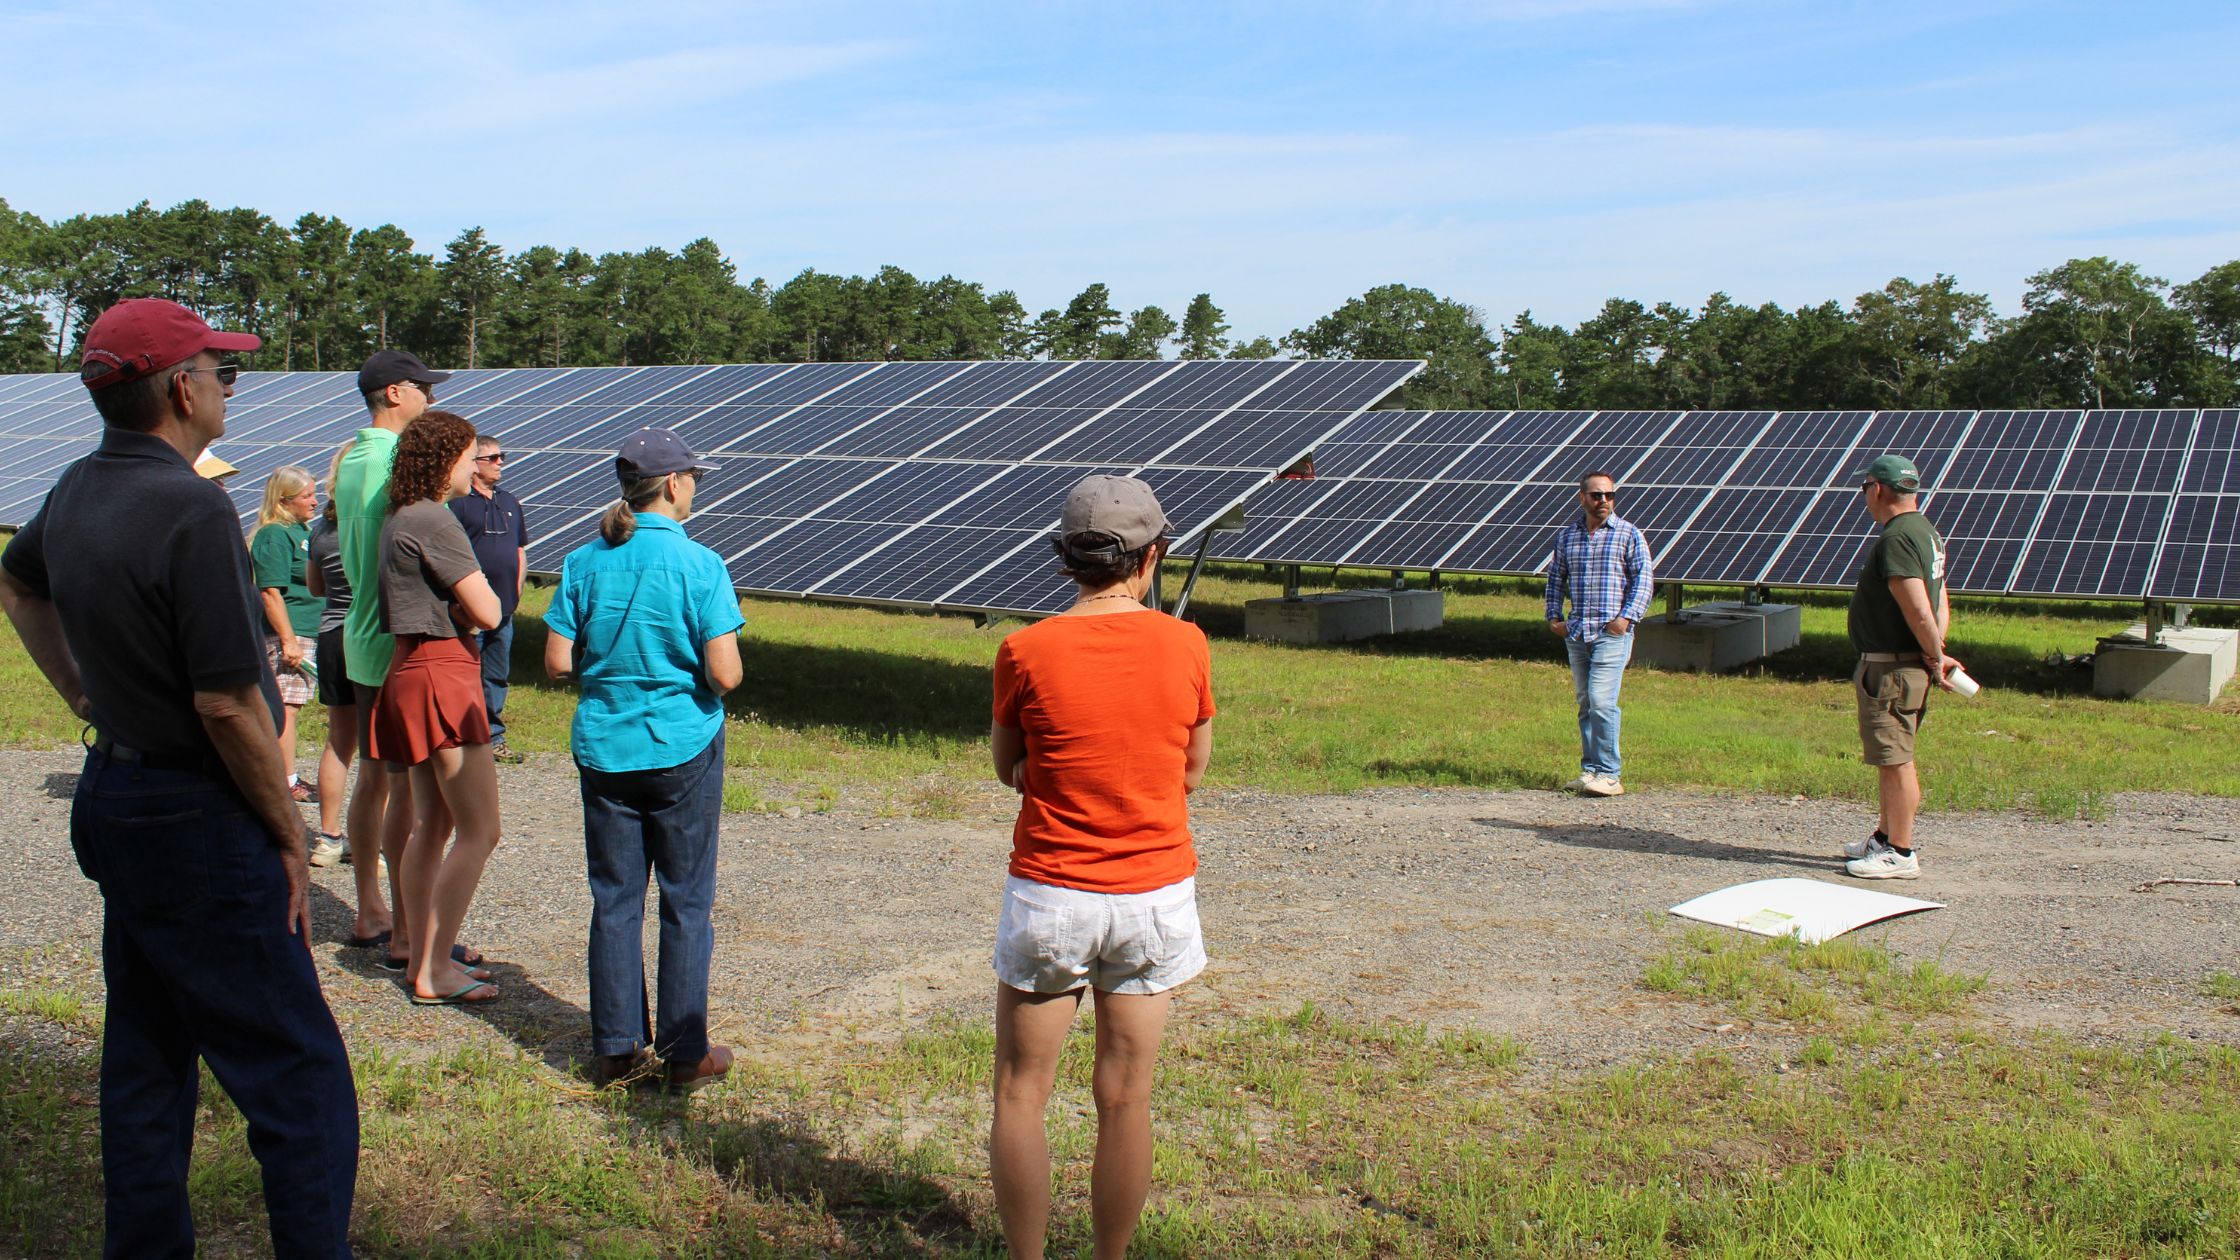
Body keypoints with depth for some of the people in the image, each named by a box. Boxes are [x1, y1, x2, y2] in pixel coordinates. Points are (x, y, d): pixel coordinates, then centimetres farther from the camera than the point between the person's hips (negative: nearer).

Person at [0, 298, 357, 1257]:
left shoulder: (77, 492, 7)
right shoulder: (191, 509, -21)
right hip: (199, 821, -9)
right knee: (299, 1078, -2)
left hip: (114, 798, 10)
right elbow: (227, 703, -22)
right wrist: (289, 835, -12)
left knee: (146, 1061, 19)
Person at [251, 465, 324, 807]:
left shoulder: (303, 530, 16)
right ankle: (287, 782, -3)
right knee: (285, 707, -6)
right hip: (285, 636, -10)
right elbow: (271, 592, -19)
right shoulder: (274, 535, -13)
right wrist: (288, 640, -22)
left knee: (286, 707, 15)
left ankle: (287, 777, 22)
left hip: (306, 634, 10)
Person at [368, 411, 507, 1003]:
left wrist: (457, 608, 2)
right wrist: (470, 603, 2)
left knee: (431, 825, 15)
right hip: (440, 674, -10)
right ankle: (434, 972, -1)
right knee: (480, 831, -5)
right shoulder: (433, 521, -16)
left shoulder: (401, 519, 15)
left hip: (414, 672, 10)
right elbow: (486, 612, -17)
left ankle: (422, 957, 21)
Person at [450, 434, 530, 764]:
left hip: (504, 609, 7)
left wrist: (516, 589, 10)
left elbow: (520, 551, 21)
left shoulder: (510, 502, 15)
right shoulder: (458, 502, -8)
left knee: (498, 677, 13)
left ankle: (493, 738, 22)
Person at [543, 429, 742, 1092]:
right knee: (686, 901, 8)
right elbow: (724, 674, -17)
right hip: (683, 749, -3)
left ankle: (616, 1048, 20)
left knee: (614, 899, 12)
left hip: (604, 750, 4)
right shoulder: (699, 564, -13)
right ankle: (685, 1054, 15)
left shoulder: (584, 562, -1)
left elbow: (558, 662, -2)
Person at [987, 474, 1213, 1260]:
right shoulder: (1185, 646, -6)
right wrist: (1123, 780, 7)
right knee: (1125, 1100, 12)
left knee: (1020, 1096, 13)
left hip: (1050, 894, -2)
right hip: (1155, 896, 2)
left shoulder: (1025, 651, -10)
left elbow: (1008, 769, 3)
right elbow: (1193, 772, 5)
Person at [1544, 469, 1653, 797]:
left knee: (1601, 700, -13)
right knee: (1584, 703, 9)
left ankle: (1609, 775, -8)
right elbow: (1555, 577, 20)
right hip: (1576, 632, 5)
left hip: (1612, 632, -5)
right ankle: (1590, 770, 16)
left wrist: (1627, 616, -11)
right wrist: (1554, 615, 10)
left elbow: (1644, 579, -1)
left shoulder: (1629, 534, 1)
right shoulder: (1566, 535, 12)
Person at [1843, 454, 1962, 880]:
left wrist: (1935, 657, -10)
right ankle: (1885, 838, 32)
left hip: (1891, 669, -10)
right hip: (1909, 665, 10)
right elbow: (1940, 607, 15)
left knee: (1895, 759, -3)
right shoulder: (1927, 532, 14)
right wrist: (1936, 654, 5)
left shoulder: (1896, 538, -20)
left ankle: (1900, 855, 5)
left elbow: (1919, 612, -24)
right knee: (1891, 757, 20)